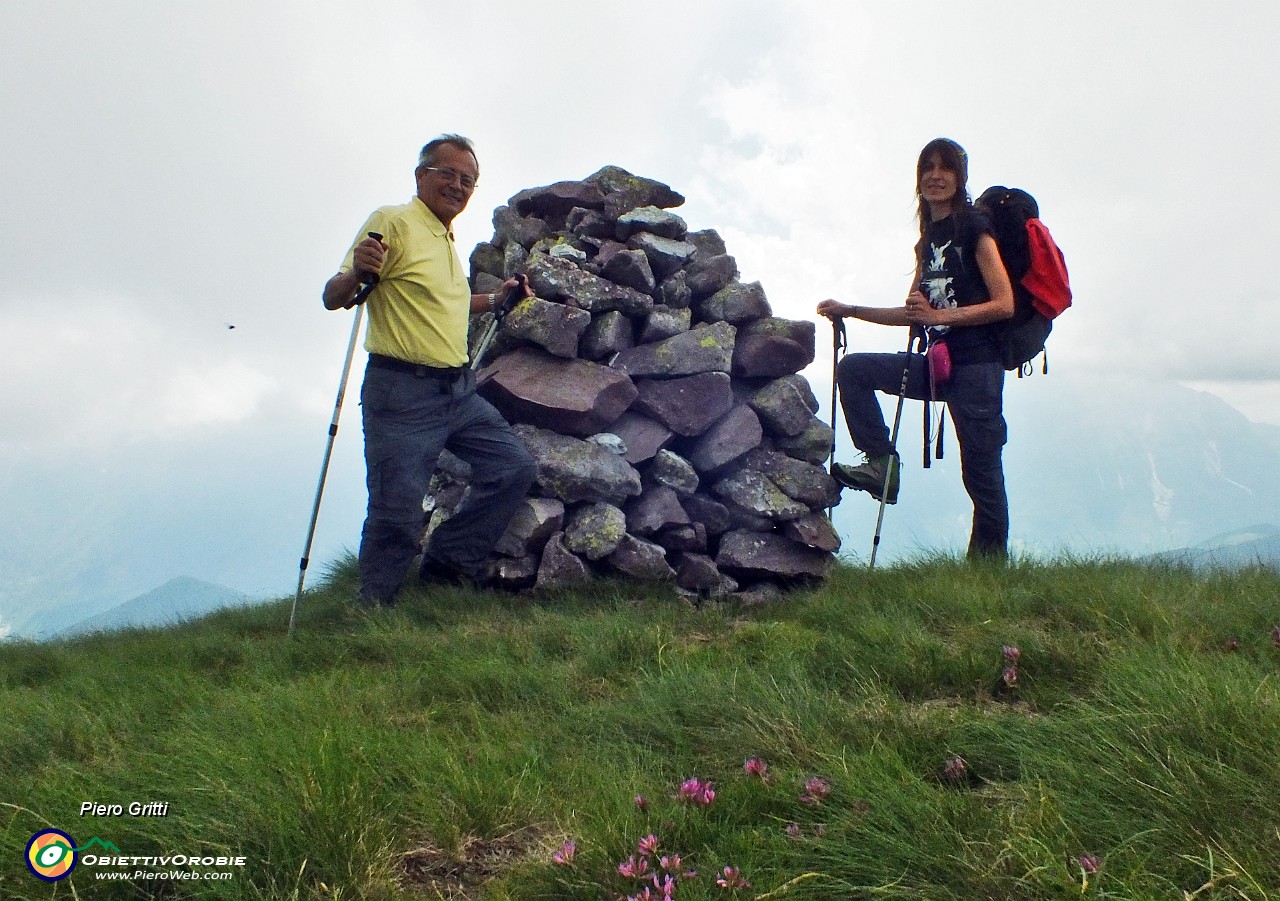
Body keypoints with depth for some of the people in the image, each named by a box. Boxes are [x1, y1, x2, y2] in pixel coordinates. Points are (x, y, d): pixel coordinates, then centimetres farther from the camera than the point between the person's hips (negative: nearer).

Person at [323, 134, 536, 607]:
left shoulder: (448, 239, 19)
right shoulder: (393, 221, -7)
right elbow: (333, 298, -14)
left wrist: (495, 299, 26)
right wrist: (358, 272, -35)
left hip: (460, 390, 8)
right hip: (403, 393, -8)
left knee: (513, 466, 4)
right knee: (396, 514, -8)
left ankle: (447, 563, 14)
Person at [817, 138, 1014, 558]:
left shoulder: (974, 227, -4)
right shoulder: (928, 241, 17)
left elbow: (1004, 304, -12)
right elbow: (913, 314, 21)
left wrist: (941, 315, -21)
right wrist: (849, 311, 17)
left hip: (976, 365, -7)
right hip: (937, 364, 8)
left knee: (981, 474, -4)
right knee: (853, 369, -1)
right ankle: (881, 462, -5)